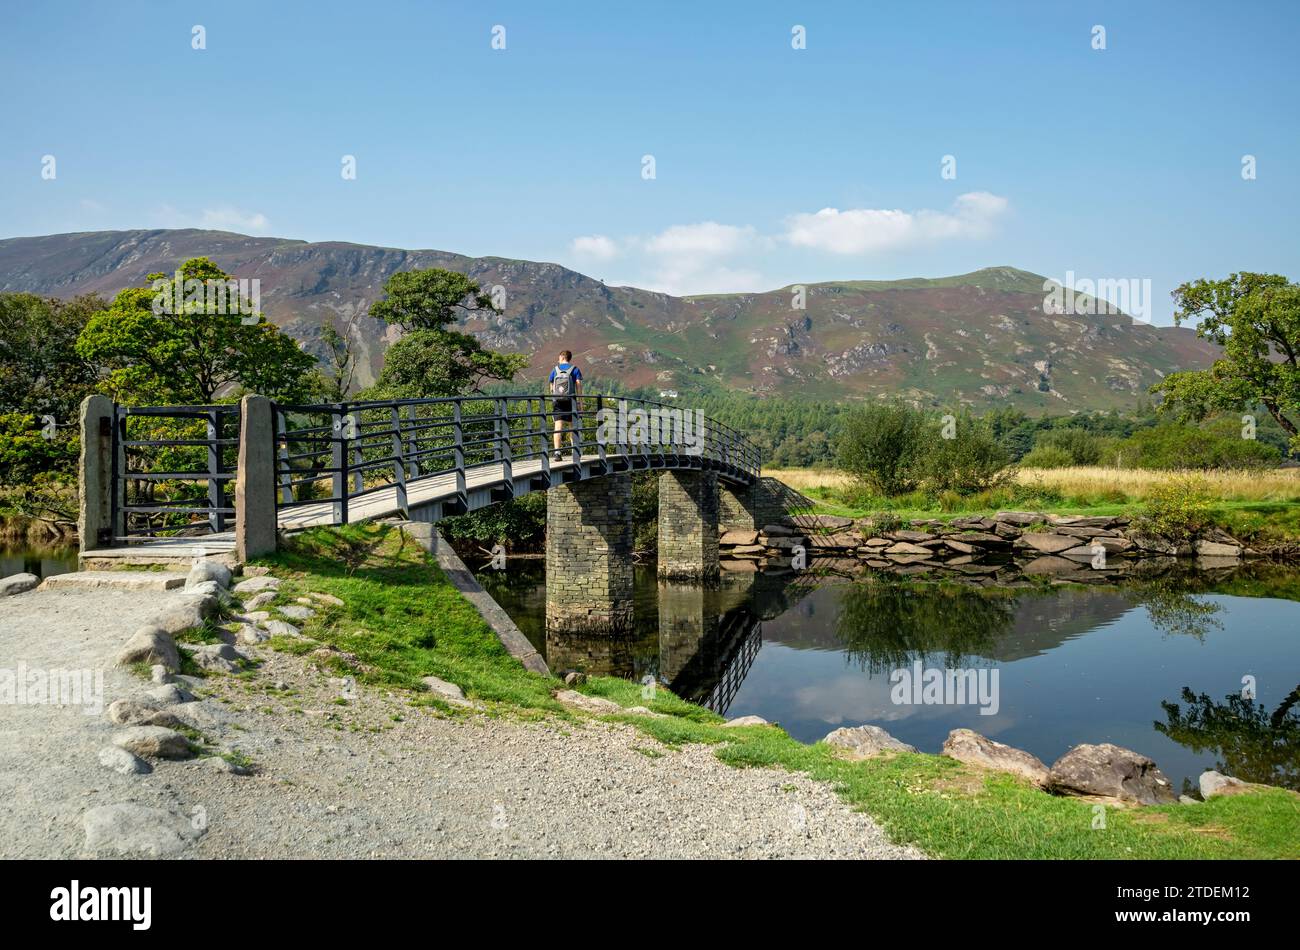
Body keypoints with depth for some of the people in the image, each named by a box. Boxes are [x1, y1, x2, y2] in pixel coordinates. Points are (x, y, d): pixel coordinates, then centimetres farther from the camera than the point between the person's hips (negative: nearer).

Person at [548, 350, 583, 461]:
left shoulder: (555, 370, 9)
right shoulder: (574, 369, 4)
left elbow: (551, 388, 11)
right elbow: (578, 386, -4)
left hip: (558, 401, 1)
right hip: (570, 400, -1)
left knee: (558, 426, -6)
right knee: (572, 425, 13)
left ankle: (557, 451, -19)